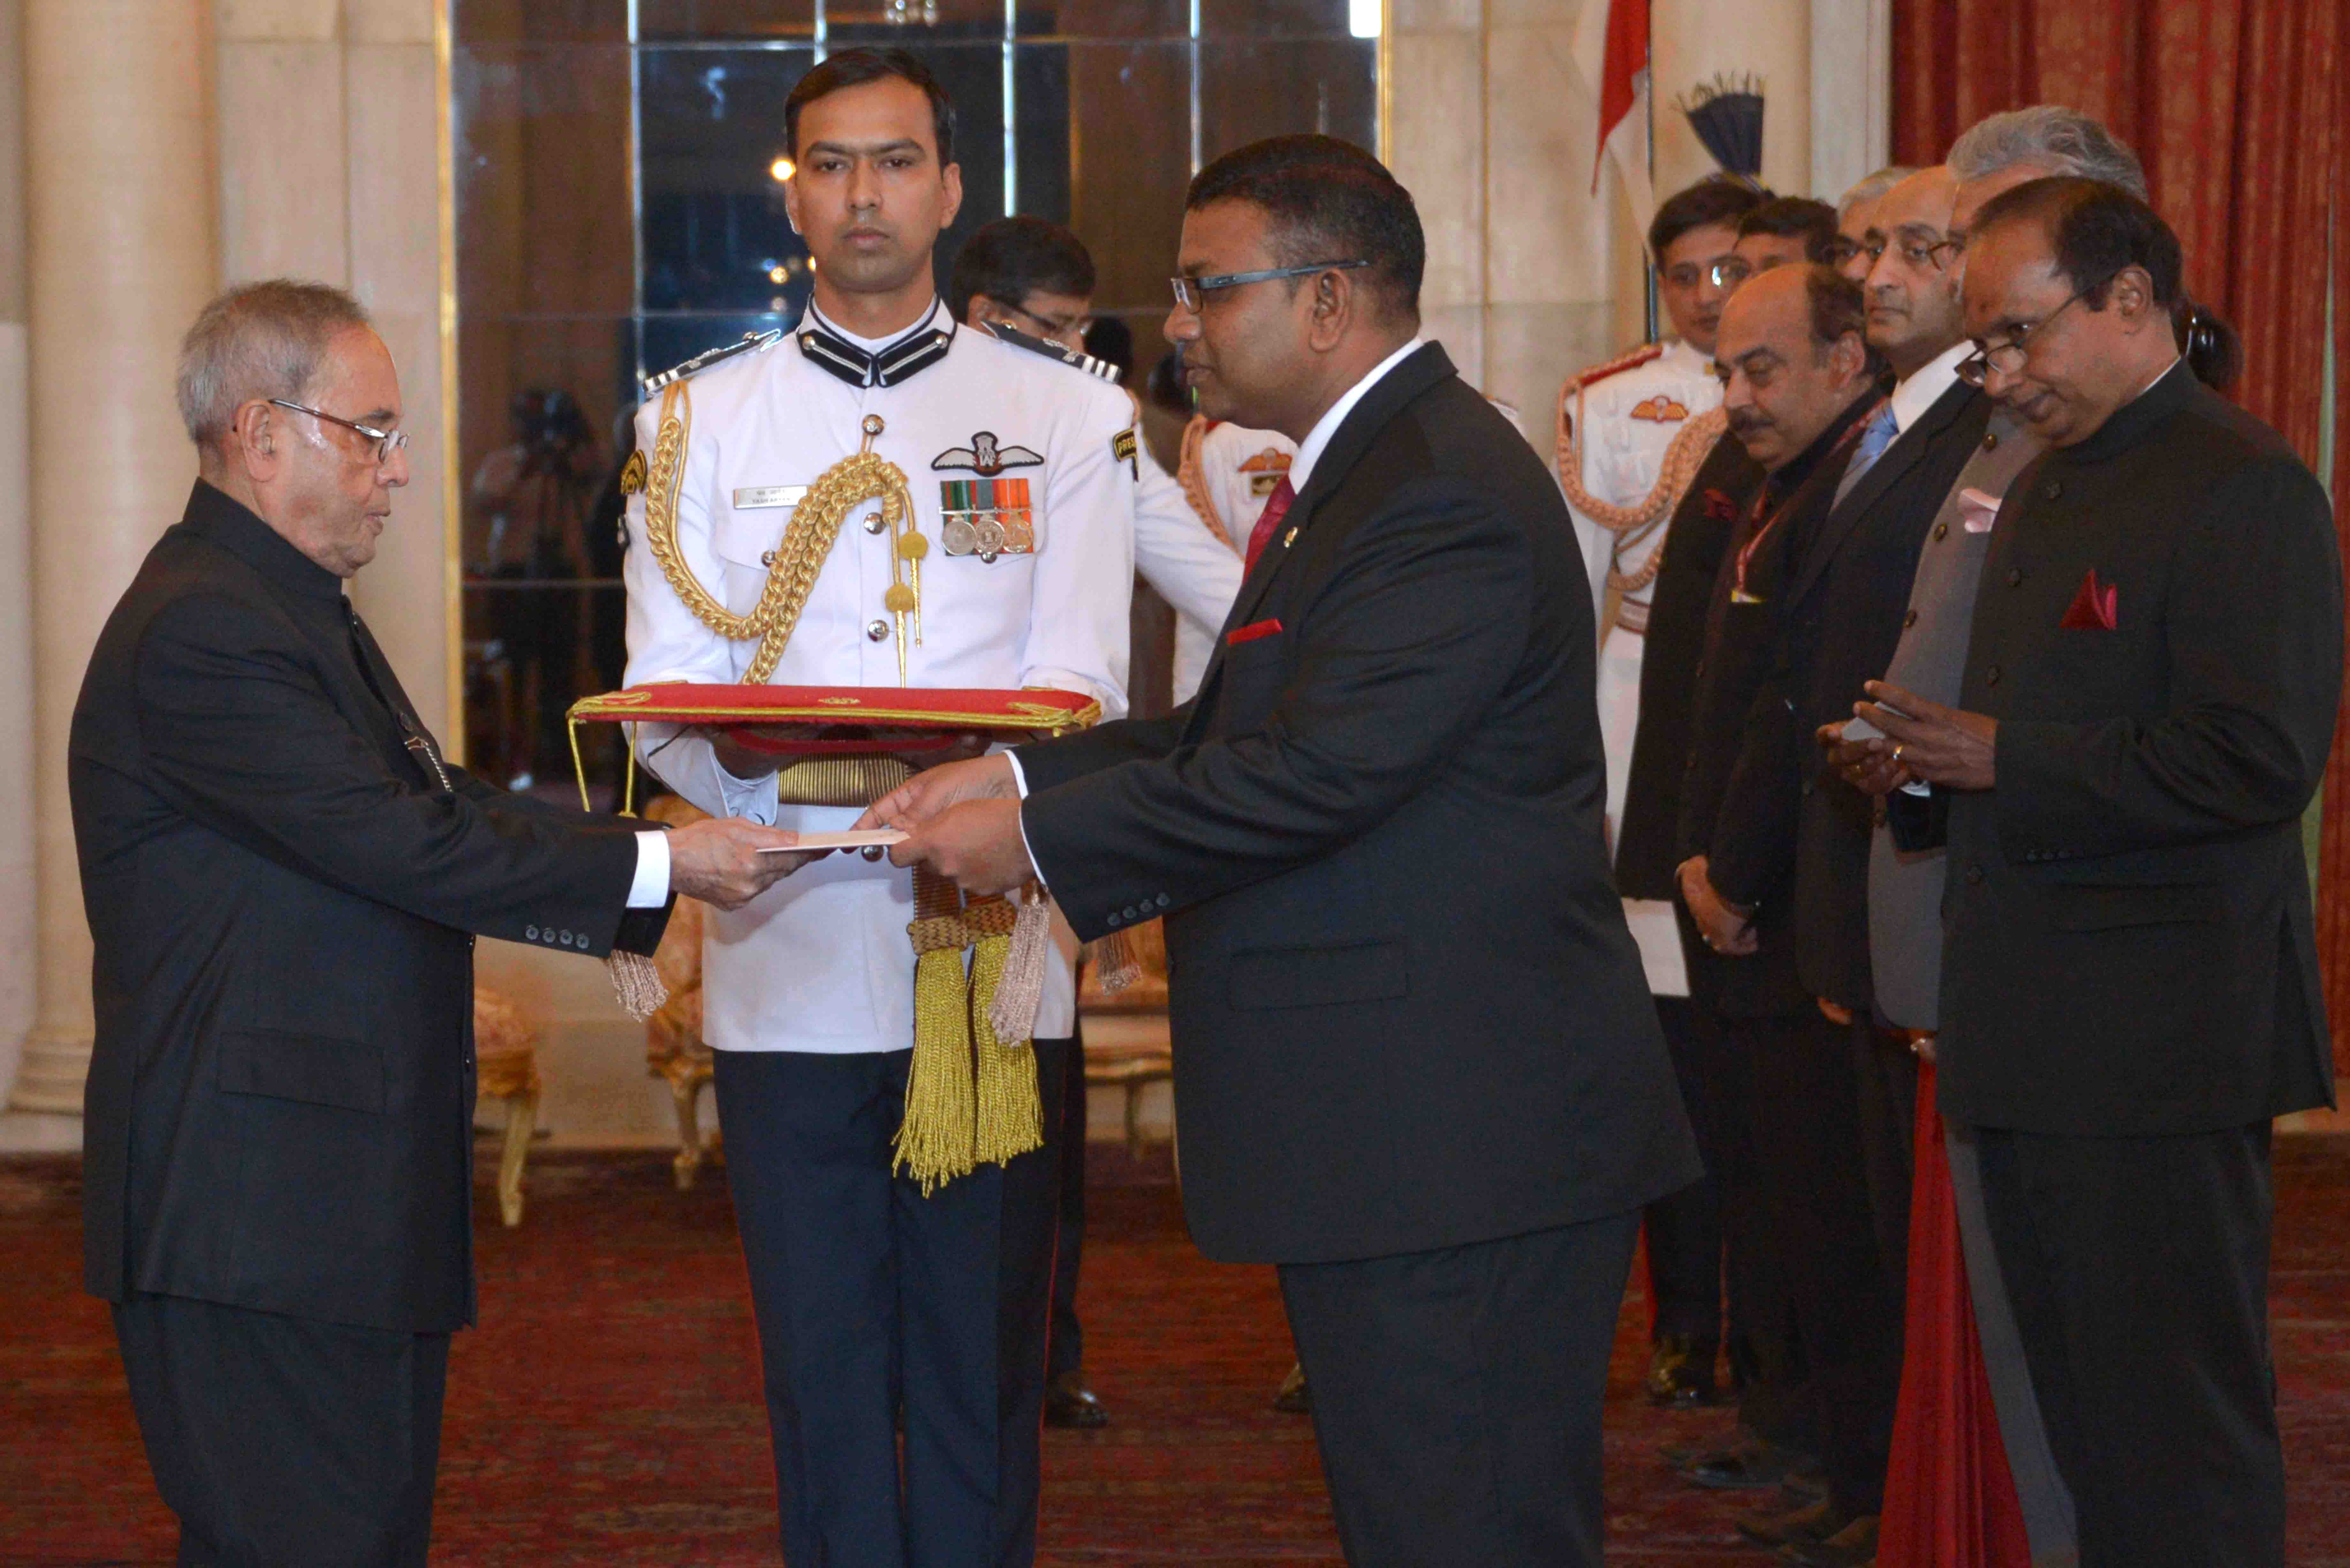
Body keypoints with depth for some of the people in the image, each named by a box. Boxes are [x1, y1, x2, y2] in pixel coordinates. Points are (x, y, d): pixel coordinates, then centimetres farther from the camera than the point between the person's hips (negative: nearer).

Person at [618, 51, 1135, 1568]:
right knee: (825, 1382, 3)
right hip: (791, 963, 1)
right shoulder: (705, 420, 11)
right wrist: (774, 765, -19)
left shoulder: (1067, 415, 8)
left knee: (983, 1372, 4)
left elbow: (1082, 680, -2)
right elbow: (666, 697, 2)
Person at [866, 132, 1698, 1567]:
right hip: (1400, 1128, 11)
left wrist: (1037, 839, -15)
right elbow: (1234, 732, 19)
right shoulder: (1363, 471, 19)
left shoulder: (1445, 493, -17)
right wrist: (1018, 776, 6)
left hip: (1456, 1139, -11)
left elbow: (1317, 773, -23)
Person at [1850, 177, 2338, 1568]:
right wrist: (1929, 774, 6)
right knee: (2074, 1412, 14)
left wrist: (2005, 763, -17)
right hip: (2036, 1037, 10)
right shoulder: (2047, 489, 19)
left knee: (2177, 1442, -4)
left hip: (2158, 1041, -9)